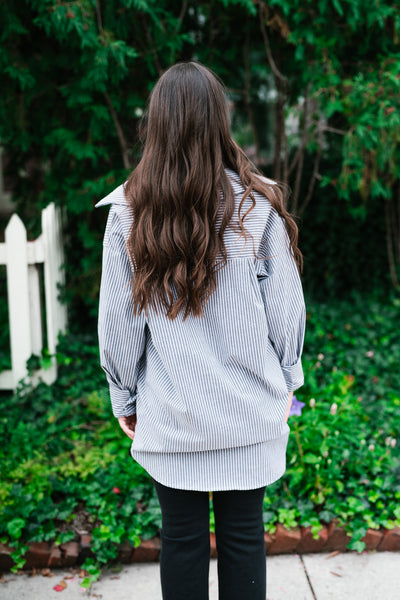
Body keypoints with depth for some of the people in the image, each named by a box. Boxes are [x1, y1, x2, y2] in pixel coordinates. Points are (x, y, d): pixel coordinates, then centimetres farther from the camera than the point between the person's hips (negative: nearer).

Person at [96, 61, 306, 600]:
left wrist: (124, 396, 11)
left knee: (181, 539, 14)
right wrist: (286, 379, 12)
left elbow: (118, 319, -2)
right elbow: (285, 304, -3)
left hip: (170, 415, 0)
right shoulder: (257, 204, -9)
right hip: (249, 409, 0)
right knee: (244, 536, 14)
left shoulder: (128, 212, -7)